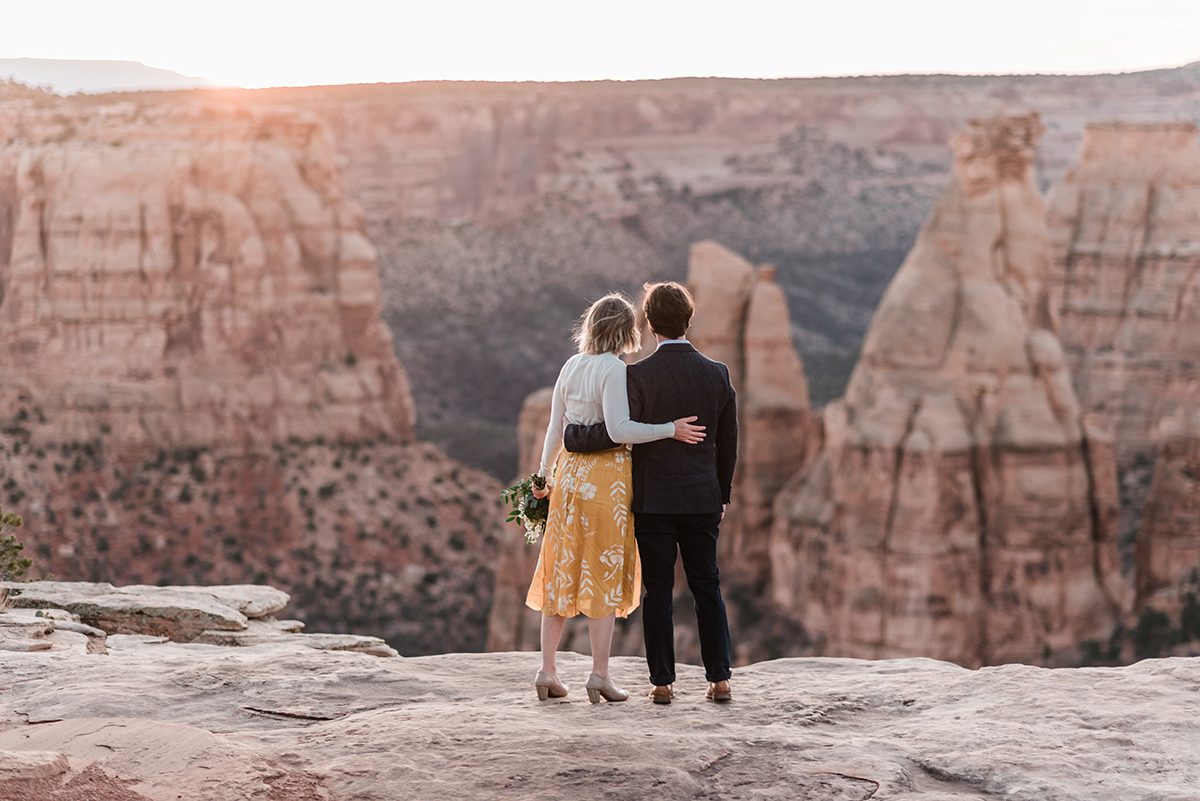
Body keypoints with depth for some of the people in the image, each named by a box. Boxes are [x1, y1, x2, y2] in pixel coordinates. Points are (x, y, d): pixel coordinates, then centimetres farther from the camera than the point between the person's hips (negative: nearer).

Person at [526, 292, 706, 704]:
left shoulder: (571, 366, 9)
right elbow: (619, 428, -21)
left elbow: (554, 426, 13)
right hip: (607, 476, -6)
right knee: (605, 575, 1)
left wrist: (543, 473, 21)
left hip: (569, 473, 7)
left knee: (560, 573, 11)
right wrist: (670, 430, -14)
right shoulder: (614, 369, -12)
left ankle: (547, 670, 12)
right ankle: (599, 675, 2)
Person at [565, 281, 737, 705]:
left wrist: (570, 436, -3)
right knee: (707, 587, 10)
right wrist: (722, 496, 18)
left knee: (658, 591, 4)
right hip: (702, 499, 3)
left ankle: (663, 682, 6)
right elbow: (727, 444, 8)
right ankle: (719, 678, 10)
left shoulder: (638, 375, -11)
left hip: (653, 500, -3)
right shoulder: (717, 374, 1)